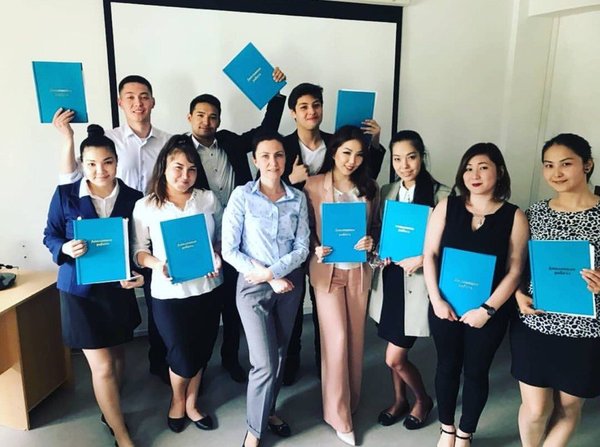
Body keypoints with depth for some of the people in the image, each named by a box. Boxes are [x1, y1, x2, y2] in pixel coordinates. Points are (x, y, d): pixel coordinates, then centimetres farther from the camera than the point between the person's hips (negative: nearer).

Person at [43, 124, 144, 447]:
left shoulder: (132, 198, -4)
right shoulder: (65, 195, -8)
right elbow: (50, 236, 0)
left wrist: (139, 274, -14)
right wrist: (66, 248, -22)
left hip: (118, 288, 3)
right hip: (79, 289, -2)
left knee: (117, 355, 18)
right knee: (102, 366, 1)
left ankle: (110, 410, 44)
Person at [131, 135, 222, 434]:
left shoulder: (208, 199, -2)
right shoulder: (145, 206, -7)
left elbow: (222, 238, 6)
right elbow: (138, 250, -2)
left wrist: (218, 258, -13)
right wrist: (157, 264, -21)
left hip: (207, 289, 3)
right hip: (169, 294, -2)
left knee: (201, 352, 17)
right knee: (183, 358, 8)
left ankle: (191, 403, 43)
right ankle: (177, 400, 42)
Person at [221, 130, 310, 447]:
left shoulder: (298, 198, 0)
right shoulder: (241, 195, -9)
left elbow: (302, 248, -3)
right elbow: (229, 250, -12)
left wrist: (271, 272, -16)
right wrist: (268, 279, -15)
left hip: (289, 283, 4)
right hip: (253, 286, -3)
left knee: (279, 354, 17)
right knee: (265, 363, -4)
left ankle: (268, 410, 41)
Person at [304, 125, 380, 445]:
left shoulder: (369, 188, 4)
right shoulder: (314, 185, -5)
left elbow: (376, 226, 10)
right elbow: (306, 227, -1)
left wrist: (371, 241, -10)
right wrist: (316, 250, -17)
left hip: (359, 270, 3)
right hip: (327, 270, -3)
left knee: (355, 336, 13)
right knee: (337, 338, -2)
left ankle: (351, 400, 36)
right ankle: (339, 414, 16)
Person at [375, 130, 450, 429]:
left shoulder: (441, 194, -13)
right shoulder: (386, 192, 5)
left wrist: (422, 259, -20)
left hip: (419, 281, -5)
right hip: (392, 276, 5)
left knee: (394, 357, 0)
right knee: (397, 352, 18)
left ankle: (423, 399, 30)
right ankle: (400, 400, 42)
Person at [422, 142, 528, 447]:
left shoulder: (514, 217, -5)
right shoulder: (447, 207, -2)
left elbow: (514, 271, -7)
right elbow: (430, 255, -3)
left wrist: (487, 309, -14)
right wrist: (436, 299, -11)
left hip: (489, 312, -1)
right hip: (445, 305, 2)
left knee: (476, 371, 13)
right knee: (447, 366, 16)